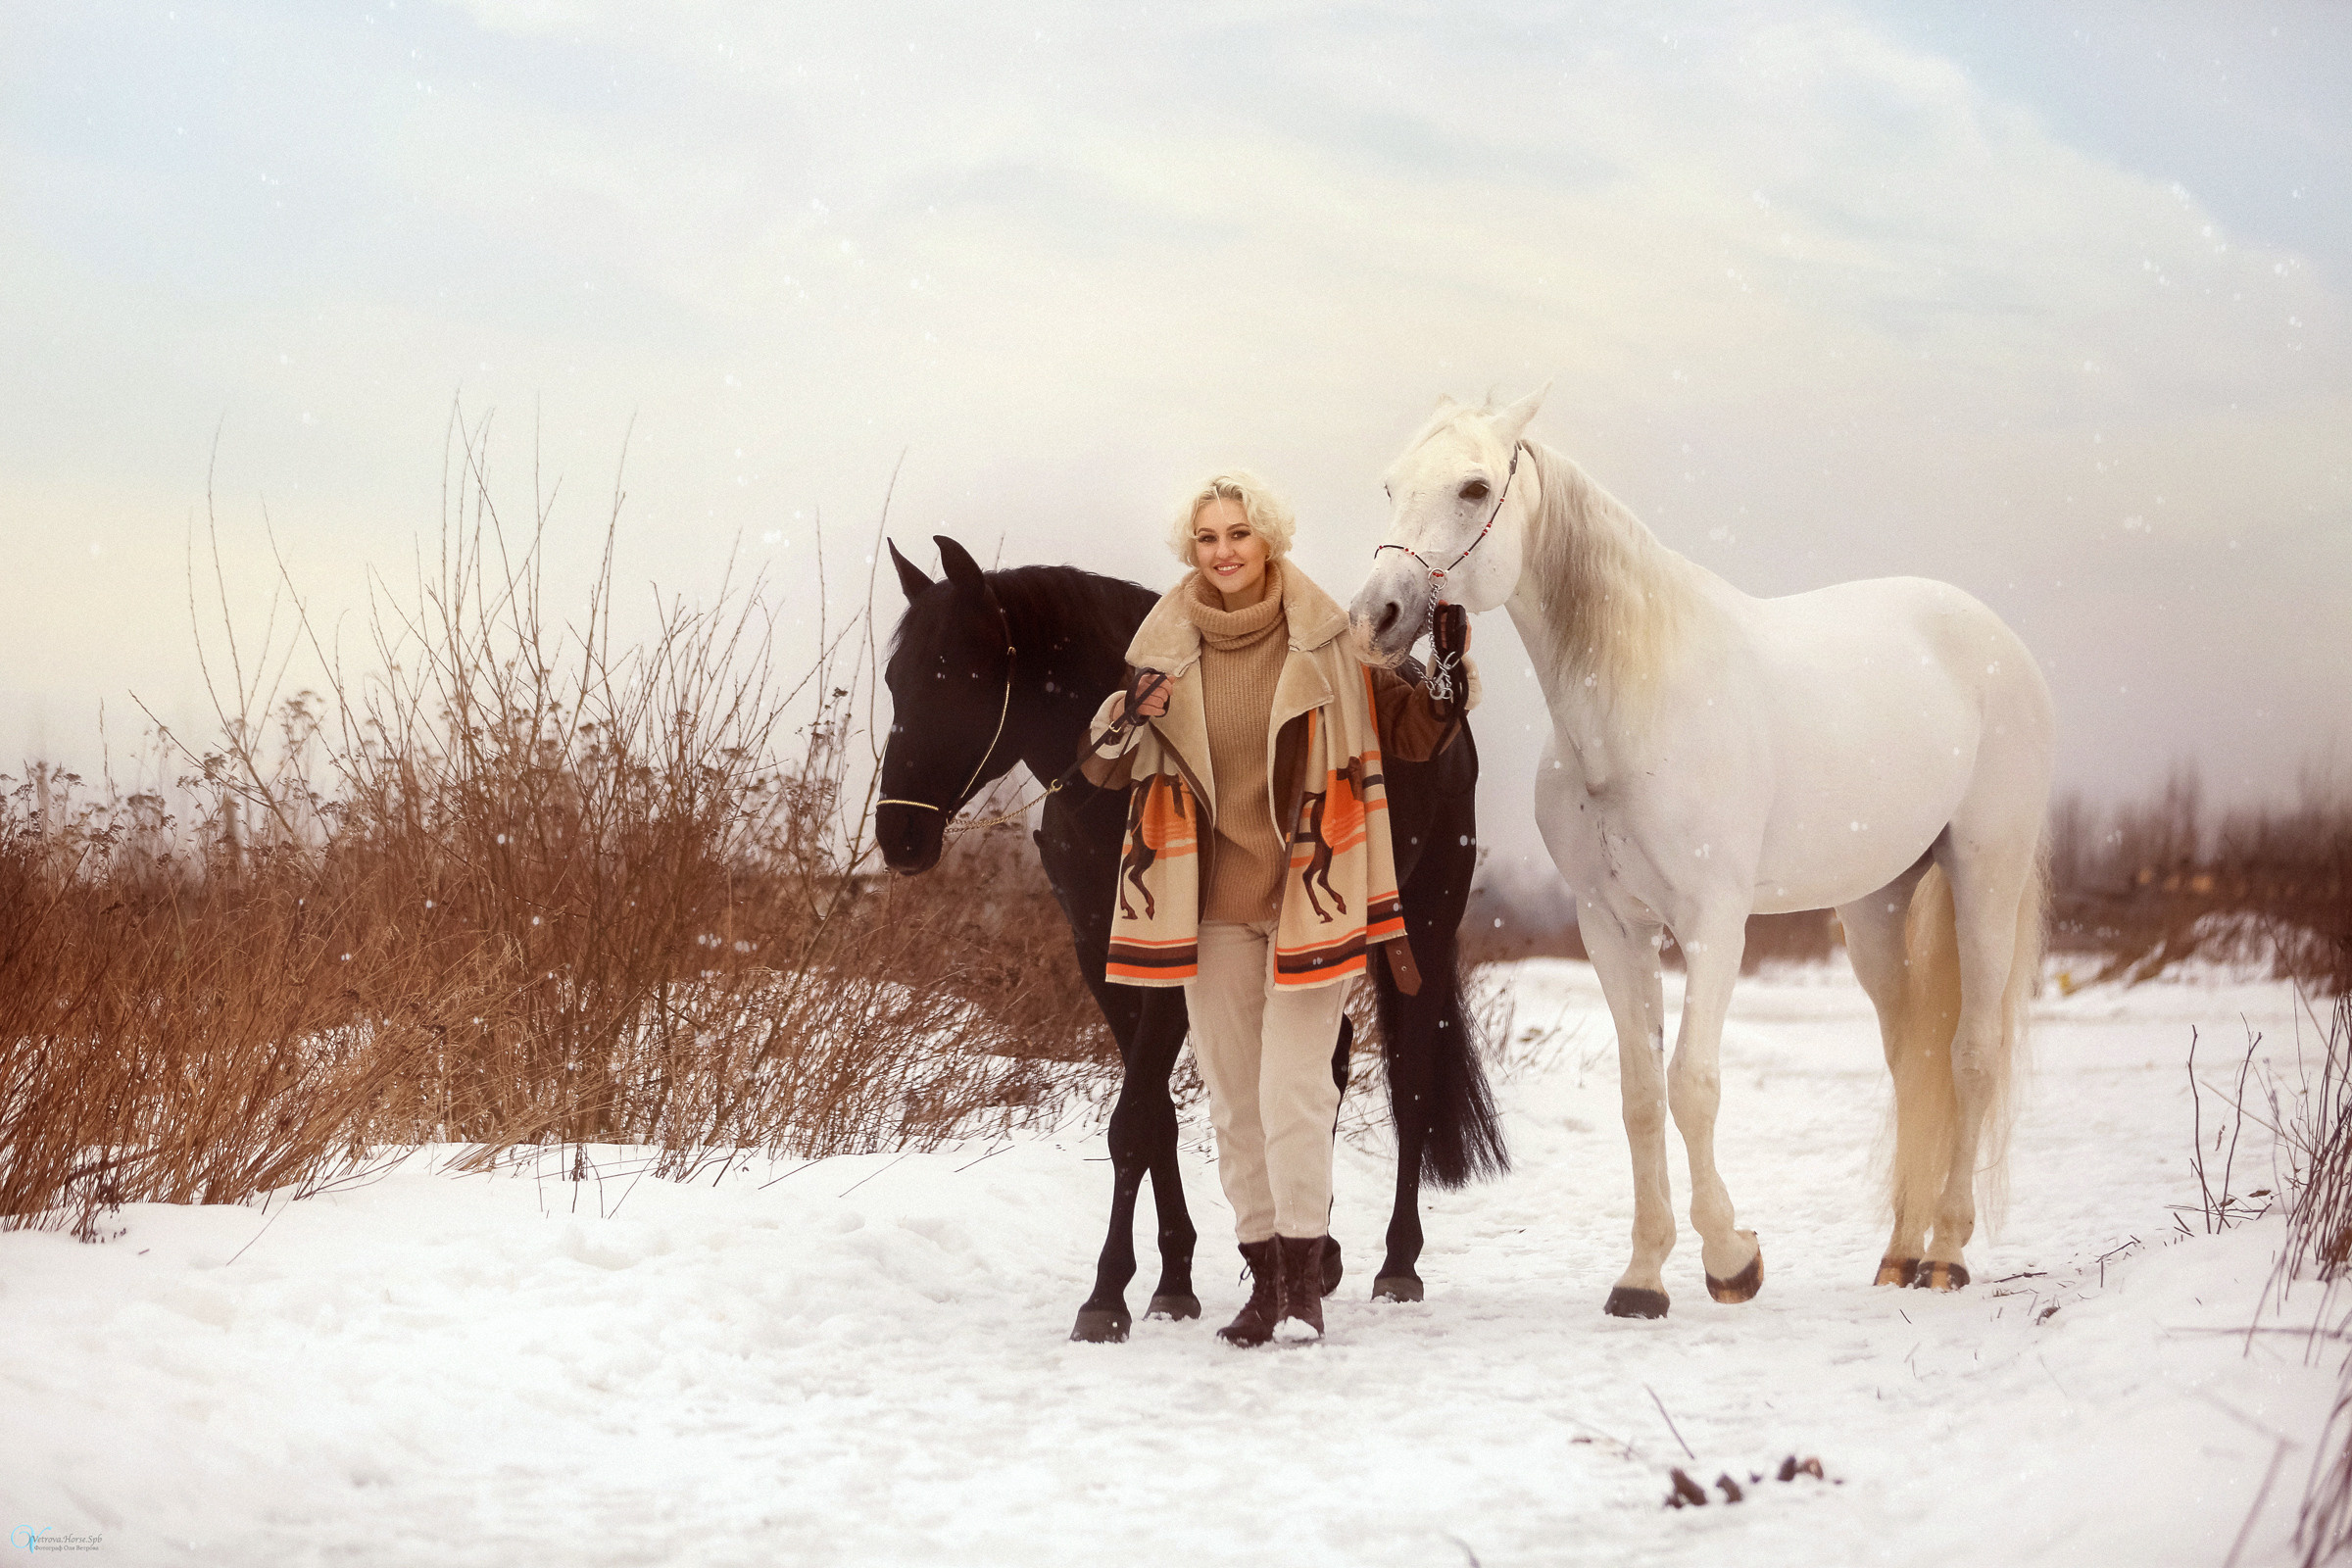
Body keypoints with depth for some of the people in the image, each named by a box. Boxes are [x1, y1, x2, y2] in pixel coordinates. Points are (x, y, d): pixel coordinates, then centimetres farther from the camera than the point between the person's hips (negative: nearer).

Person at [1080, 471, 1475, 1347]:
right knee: (1233, 1100, 9)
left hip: (1308, 892, -3)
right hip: (1210, 900, 3)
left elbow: (1414, 737, 2)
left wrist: (1452, 676, -16)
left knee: (1293, 1092, -10)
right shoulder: (1166, 652, 3)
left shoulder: (1328, 643, -3)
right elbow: (1101, 769, 4)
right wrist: (1128, 725, -17)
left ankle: (1305, 1280, 1)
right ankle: (1263, 1277, 19)